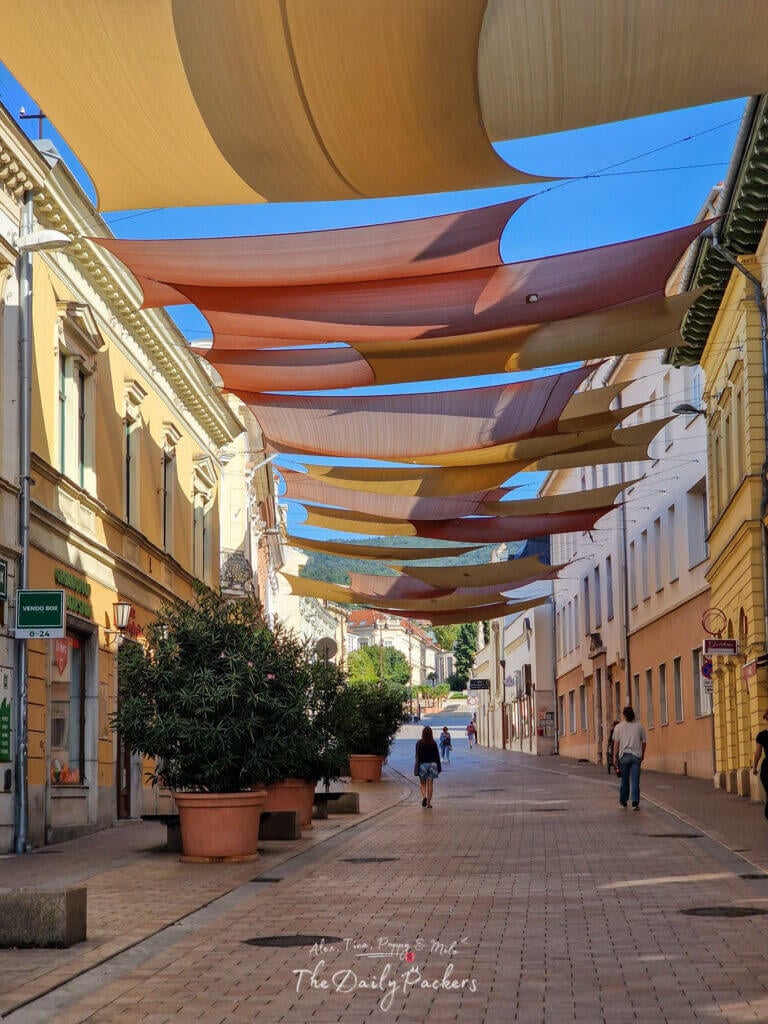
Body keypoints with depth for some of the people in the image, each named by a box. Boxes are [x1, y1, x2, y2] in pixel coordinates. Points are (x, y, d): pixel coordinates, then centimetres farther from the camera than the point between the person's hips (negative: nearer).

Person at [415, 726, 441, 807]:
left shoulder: (419, 743, -7)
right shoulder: (433, 743, -2)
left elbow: (417, 756, -8)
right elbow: (437, 756, 2)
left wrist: (416, 768, -5)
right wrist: (438, 768, 11)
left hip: (422, 764, -1)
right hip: (432, 764, 1)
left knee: (423, 784, 11)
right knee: (430, 784, 6)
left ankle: (424, 796, -14)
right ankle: (429, 802, 5)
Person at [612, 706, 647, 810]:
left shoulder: (619, 727, 0)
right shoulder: (640, 726, 5)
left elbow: (616, 743, -3)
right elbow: (644, 742, 8)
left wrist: (615, 756, 2)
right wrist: (642, 755, 19)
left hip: (624, 755, 0)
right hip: (636, 755, 0)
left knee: (624, 780, 12)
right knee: (635, 780, -1)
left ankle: (623, 801, 23)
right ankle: (635, 802, -10)